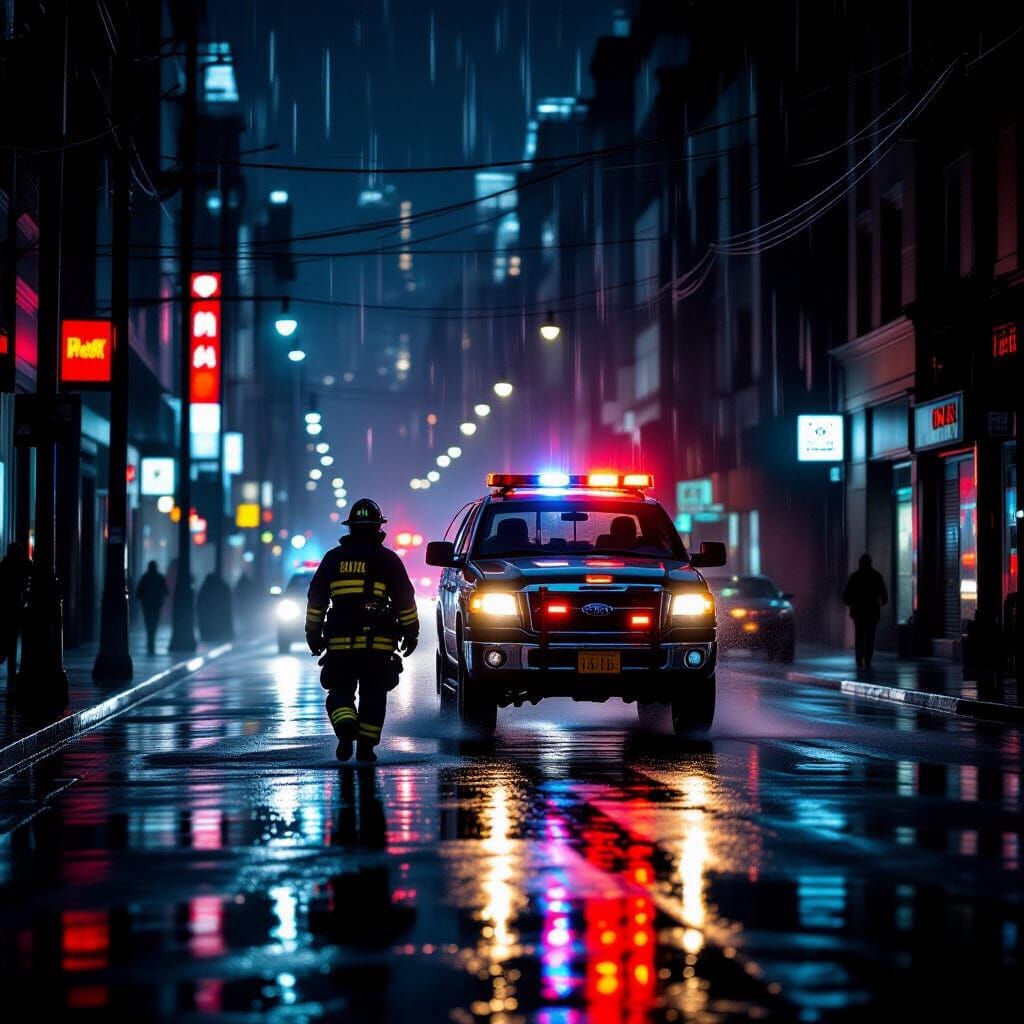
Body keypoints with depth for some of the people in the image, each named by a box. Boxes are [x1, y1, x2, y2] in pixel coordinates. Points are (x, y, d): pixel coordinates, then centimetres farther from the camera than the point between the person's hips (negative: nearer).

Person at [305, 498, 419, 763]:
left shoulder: (333, 558, 9)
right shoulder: (388, 559, 3)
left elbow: (315, 598, 11)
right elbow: (405, 599, 2)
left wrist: (313, 633, 17)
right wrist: (411, 632, 10)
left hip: (340, 642, 1)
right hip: (378, 642, -1)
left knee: (340, 690, 9)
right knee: (373, 694, 8)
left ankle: (346, 727, -19)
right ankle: (366, 747, 6)